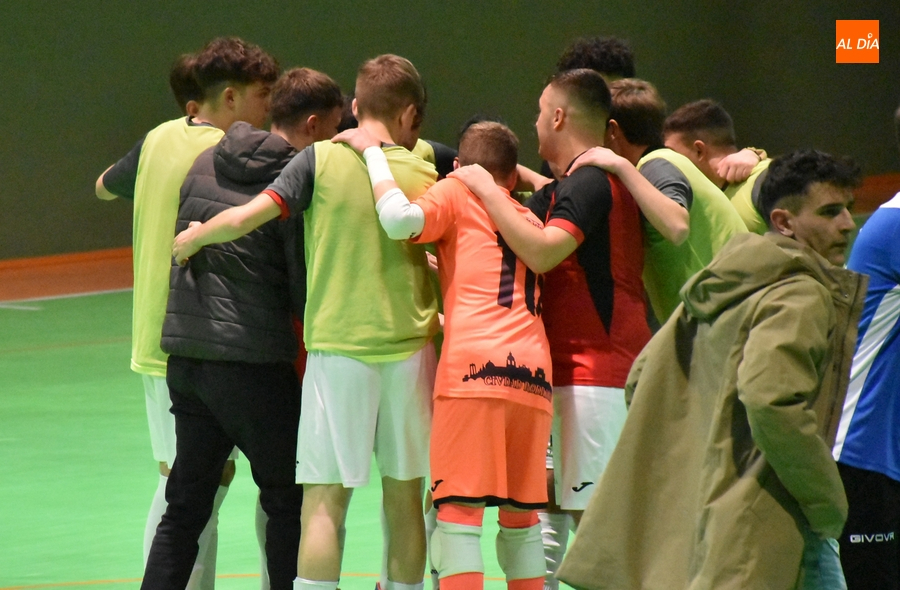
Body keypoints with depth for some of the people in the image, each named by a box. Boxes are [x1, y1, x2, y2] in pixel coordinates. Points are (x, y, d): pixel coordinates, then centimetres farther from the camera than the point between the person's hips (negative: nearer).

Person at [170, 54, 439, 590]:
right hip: (410, 345, 3)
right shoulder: (422, 174, 4)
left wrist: (192, 239, 5)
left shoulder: (323, 159, -4)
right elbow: (430, 258, 11)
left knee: (325, 499, -4)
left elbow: (246, 217, -12)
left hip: (339, 345, -3)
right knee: (404, 495, 11)